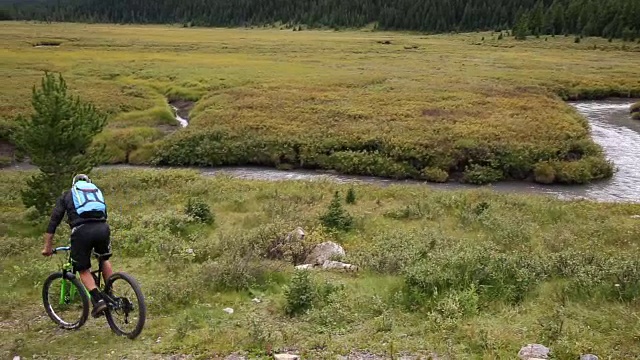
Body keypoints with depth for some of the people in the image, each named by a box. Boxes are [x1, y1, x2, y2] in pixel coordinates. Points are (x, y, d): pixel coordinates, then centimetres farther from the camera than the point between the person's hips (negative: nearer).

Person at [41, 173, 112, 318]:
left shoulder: (66, 195, 24)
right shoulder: (97, 191, 32)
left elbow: (54, 221, 17)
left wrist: (47, 247, 21)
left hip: (81, 231, -2)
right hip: (102, 228, 3)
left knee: (84, 270, 14)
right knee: (104, 259, 29)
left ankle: (98, 300, -2)